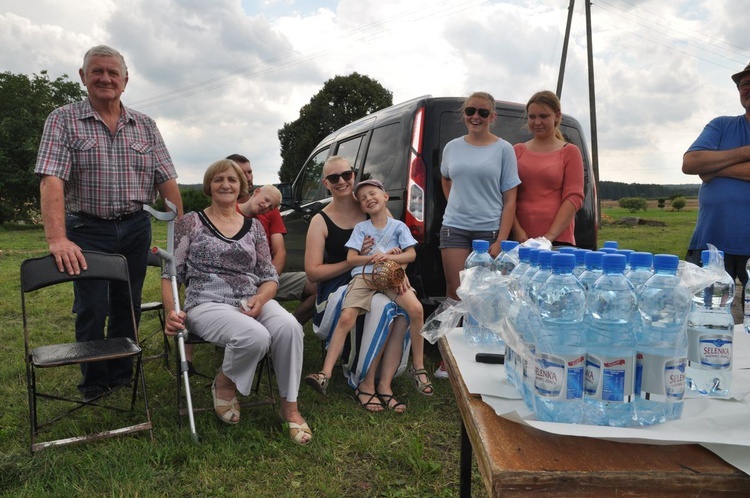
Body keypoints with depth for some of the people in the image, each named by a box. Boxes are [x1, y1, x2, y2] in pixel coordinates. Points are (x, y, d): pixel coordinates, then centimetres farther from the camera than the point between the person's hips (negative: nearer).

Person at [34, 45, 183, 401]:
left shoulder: (145, 126, 7)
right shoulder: (63, 121, -3)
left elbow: (167, 180, 3)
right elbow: (51, 181, -15)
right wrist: (57, 239, -27)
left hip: (136, 229, 3)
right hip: (88, 230, -3)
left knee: (128, 306, 11)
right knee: (91, 309, 0)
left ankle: (121, 374, 28)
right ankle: (94, 384, 20)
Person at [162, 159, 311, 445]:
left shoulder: (253, 226, 15)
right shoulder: (191, 223, 6)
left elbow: (270, 277, 12)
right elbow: (171, 273, 4)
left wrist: (261, 298, -11)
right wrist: (171, 311, -13)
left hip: (252, 301, 4)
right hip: (207, 304, -3)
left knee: (289, 327, -30)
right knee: (256, 336, -35)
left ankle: (290, 407, -12)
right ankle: (224, 383, -2)